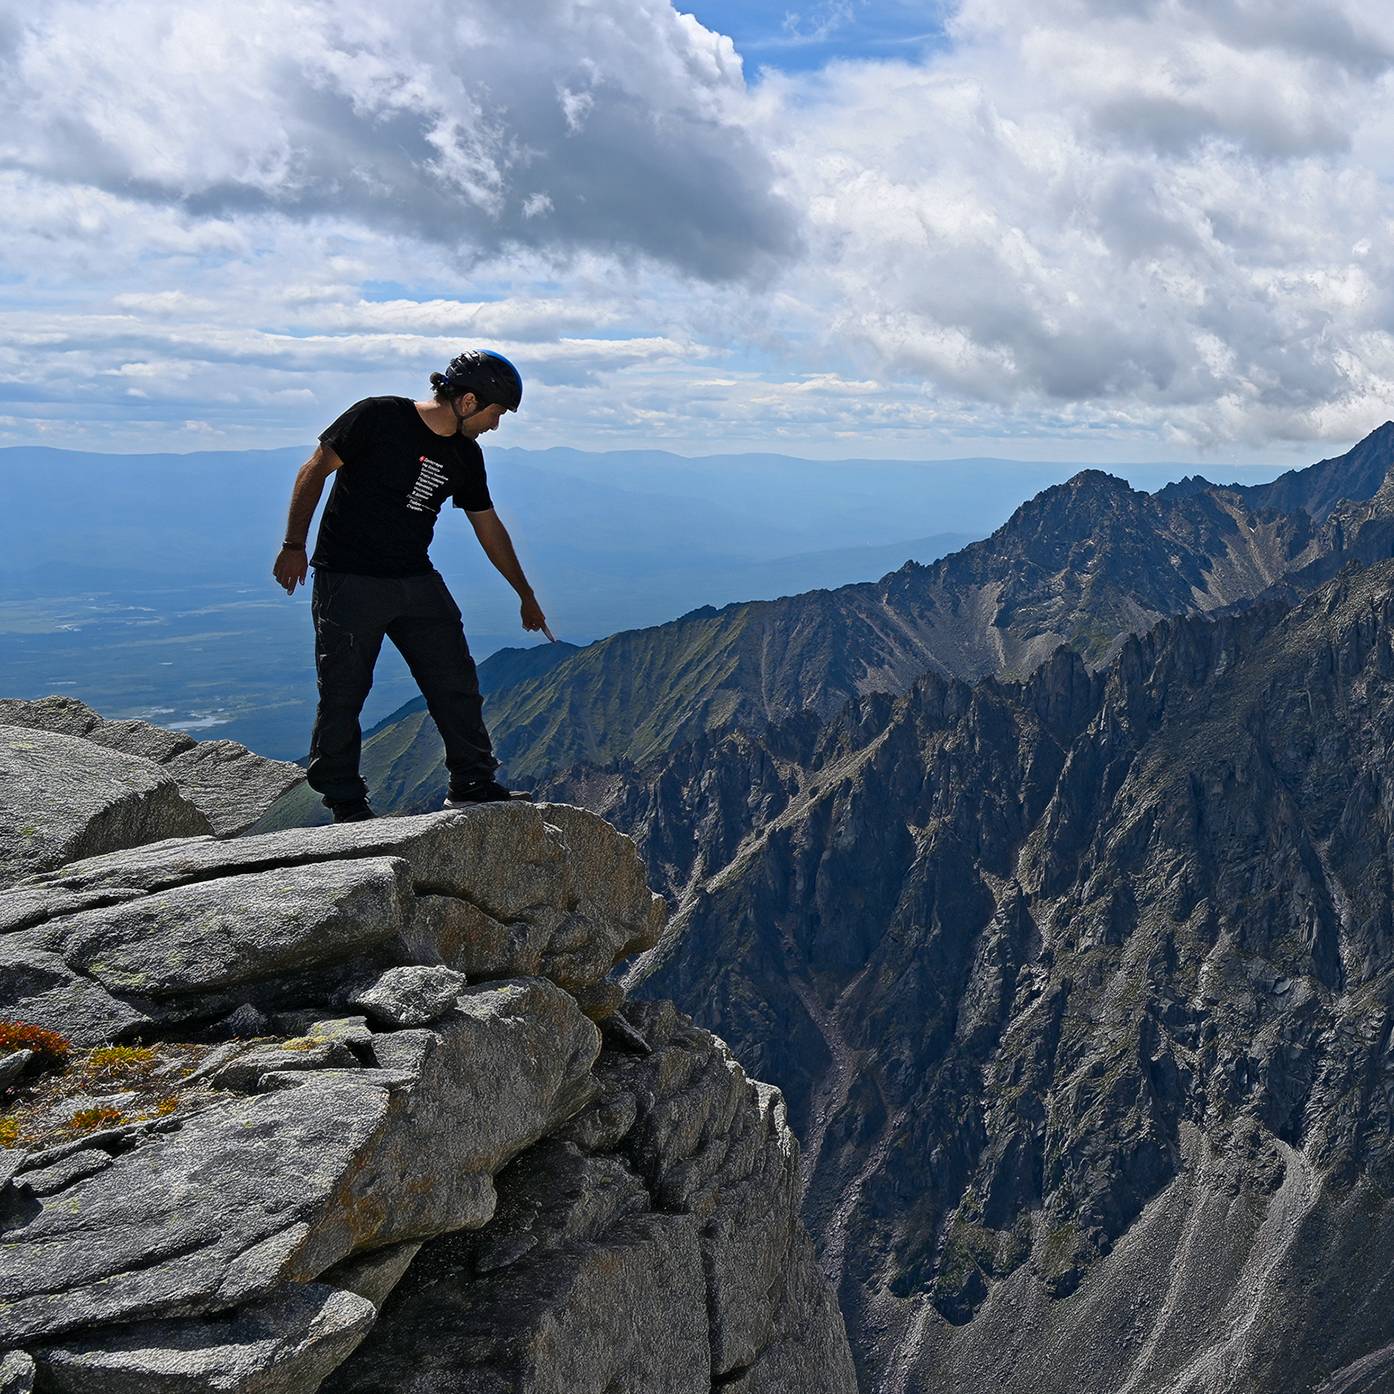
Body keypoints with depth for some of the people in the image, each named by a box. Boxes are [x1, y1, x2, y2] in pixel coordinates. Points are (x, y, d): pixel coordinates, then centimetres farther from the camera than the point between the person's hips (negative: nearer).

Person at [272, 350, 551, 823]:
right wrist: (294, 545, -12)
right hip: (348, 583, -6)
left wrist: (526, 596, 23)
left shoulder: (466, 456, 7)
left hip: (417, 583, 6)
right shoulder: (379, 417, -12)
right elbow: (314, 471, -8)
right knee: (342, 695, -2)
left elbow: (489, 527, 17)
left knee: (457, 684, 4)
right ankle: (345, 803, 10)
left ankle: (472, 784, 15)